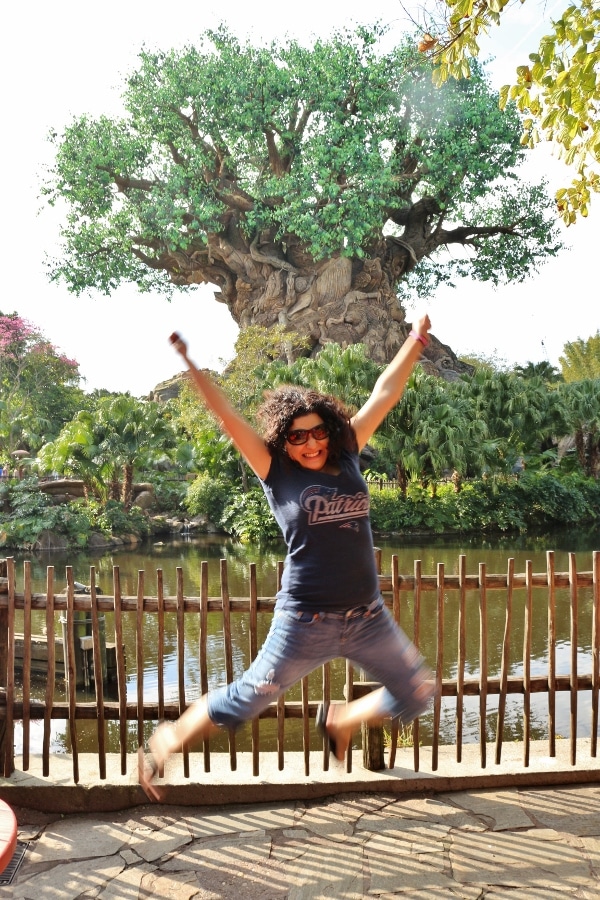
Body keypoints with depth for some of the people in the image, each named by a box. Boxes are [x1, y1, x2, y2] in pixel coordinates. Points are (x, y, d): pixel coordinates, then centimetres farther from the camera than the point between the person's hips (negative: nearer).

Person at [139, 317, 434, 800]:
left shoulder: (347, 456, 3)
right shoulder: (277, 472, -6)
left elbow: (385, 393, 8)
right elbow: (228, 416, -13)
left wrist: (417, 339, 14)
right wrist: (191, 363, -17)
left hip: (368, 616, 5)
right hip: (306, 622, -4)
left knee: (418, 695, 12)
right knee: (245, 700, 7)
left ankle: (339, 719, 35)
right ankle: (165, 741, 32)